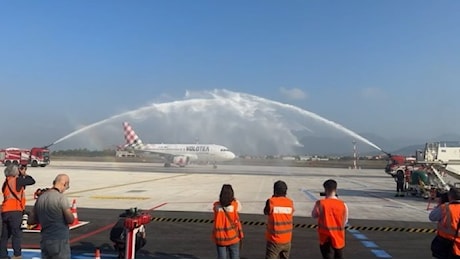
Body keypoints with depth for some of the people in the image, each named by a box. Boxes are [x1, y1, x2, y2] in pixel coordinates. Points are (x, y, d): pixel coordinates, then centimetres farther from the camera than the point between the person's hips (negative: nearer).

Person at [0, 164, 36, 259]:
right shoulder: (17, 180, -5)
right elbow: (32, 181, 0)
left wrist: (22, 175, 21)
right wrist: (24, 174, 15)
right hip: (14, 211, -7)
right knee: (17, 234, -3)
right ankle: (17, 255, -5)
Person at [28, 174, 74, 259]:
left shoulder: (40, 197, 6)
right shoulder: (61, 197, -15)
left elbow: (31, 221, 12)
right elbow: (70, 220, -14)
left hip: (45, 241, 7)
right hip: (60, 241, -7)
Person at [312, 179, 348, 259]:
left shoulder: (320, 203, -14)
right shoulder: (343, 204, -9)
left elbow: (314, 215, 3)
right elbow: (345, 221, 0)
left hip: (325, 236, -1)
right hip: (338, 236, 2)